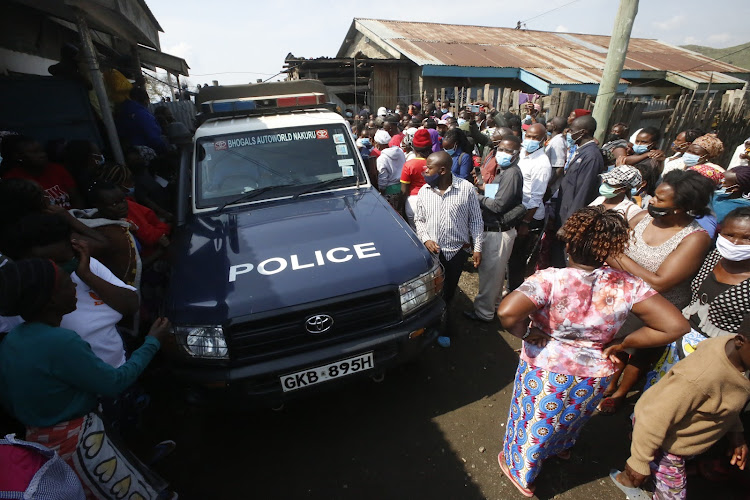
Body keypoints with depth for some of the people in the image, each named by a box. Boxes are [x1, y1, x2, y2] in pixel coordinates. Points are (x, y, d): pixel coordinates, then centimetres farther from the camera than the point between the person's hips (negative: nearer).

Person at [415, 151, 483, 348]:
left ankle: (441, 326, 38)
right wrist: (425, 239, -10)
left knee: (449, 291, 14)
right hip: (432, 250, 1)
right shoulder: (424, 191, -2)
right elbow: (419, 219, 7)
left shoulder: (466, 188, -9)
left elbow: (475, 220, -2)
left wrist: (478, 248, -4)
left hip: (457, 251, -1)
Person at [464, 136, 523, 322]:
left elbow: (498, 205, -23)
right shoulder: (503, 171, 11)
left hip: (499, 231, -10)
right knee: (495, 271, 22)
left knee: (490, 272, 2)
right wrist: (486, 189, 0)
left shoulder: (512, 173, -19)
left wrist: (478, 197, -12)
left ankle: (483, 312, 17)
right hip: (494, 228, 10)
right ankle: (493, 303, 40)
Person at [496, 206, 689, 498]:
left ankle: (520, 471, 49)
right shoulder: (626, 286, -15)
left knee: (534, 422, 23)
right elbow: (675, 325, -13)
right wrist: (622, 344, -4)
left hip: (546, 372, -4)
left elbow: (507, 312, -40)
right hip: (594, 378, 4)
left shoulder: (550, 279, -28)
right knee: (570, 417, 36)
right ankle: (562, 447, 66)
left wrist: (525, 334, -20)